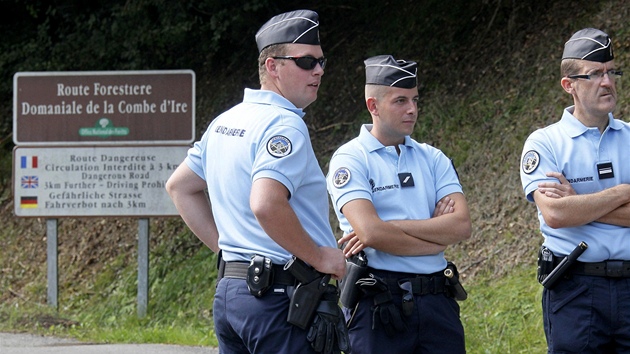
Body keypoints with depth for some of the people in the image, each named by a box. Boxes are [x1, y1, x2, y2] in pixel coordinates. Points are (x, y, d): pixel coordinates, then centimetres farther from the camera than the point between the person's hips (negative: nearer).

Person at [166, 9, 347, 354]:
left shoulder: (225, 122, 15)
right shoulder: (284, 124, -14)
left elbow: (179, 186, 26)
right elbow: (267, 205, -28)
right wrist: (319, 257, -16)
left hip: (229, 288, 9)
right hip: (279, 298, -9)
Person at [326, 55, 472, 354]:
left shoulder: (432, 159, 13)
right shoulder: (350, 160, -2)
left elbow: (462, 225, -2)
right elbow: (370, 232, -16)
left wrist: (390, 227, -11)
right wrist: (436, 236, -4)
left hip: (437, 303, 5)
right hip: (378, 304, -4)